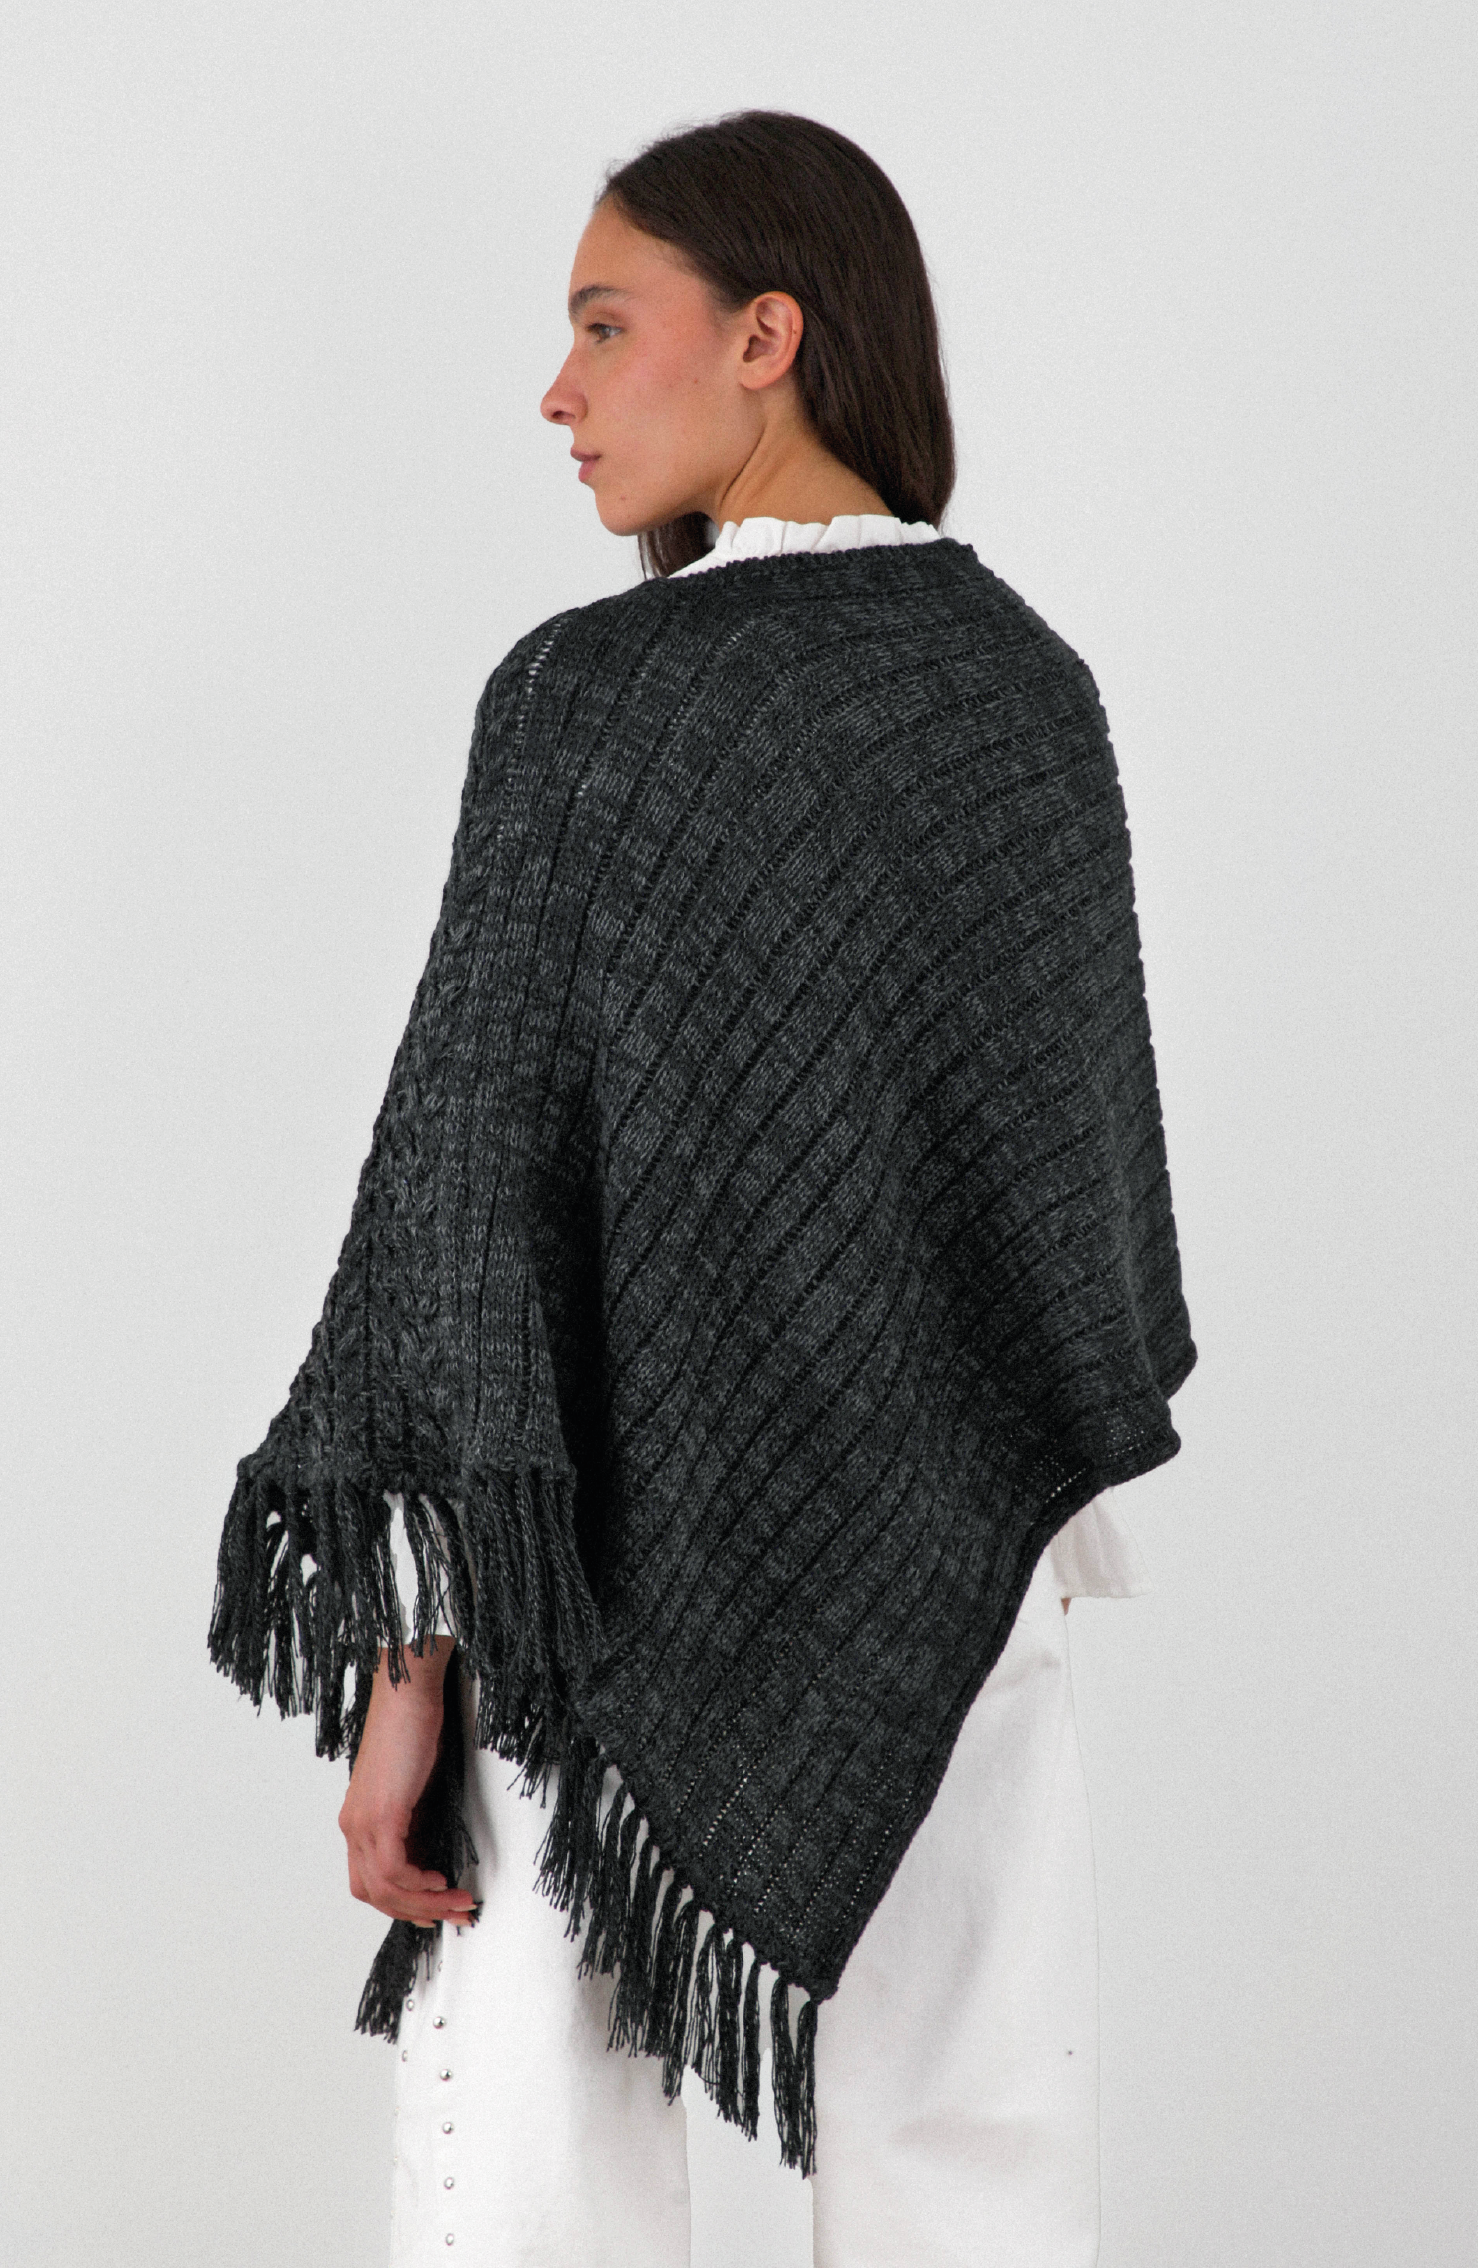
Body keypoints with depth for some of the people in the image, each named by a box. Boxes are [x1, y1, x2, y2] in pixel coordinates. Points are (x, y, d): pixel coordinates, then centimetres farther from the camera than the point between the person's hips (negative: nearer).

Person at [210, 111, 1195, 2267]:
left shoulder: (586, 697, -13)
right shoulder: (1038, 690, 3)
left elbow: (476, 1176, -16)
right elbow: (1086, 1117, 11)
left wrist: (407, 1657, -13)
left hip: (632, 1561, -5)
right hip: (959, 1563, 5)